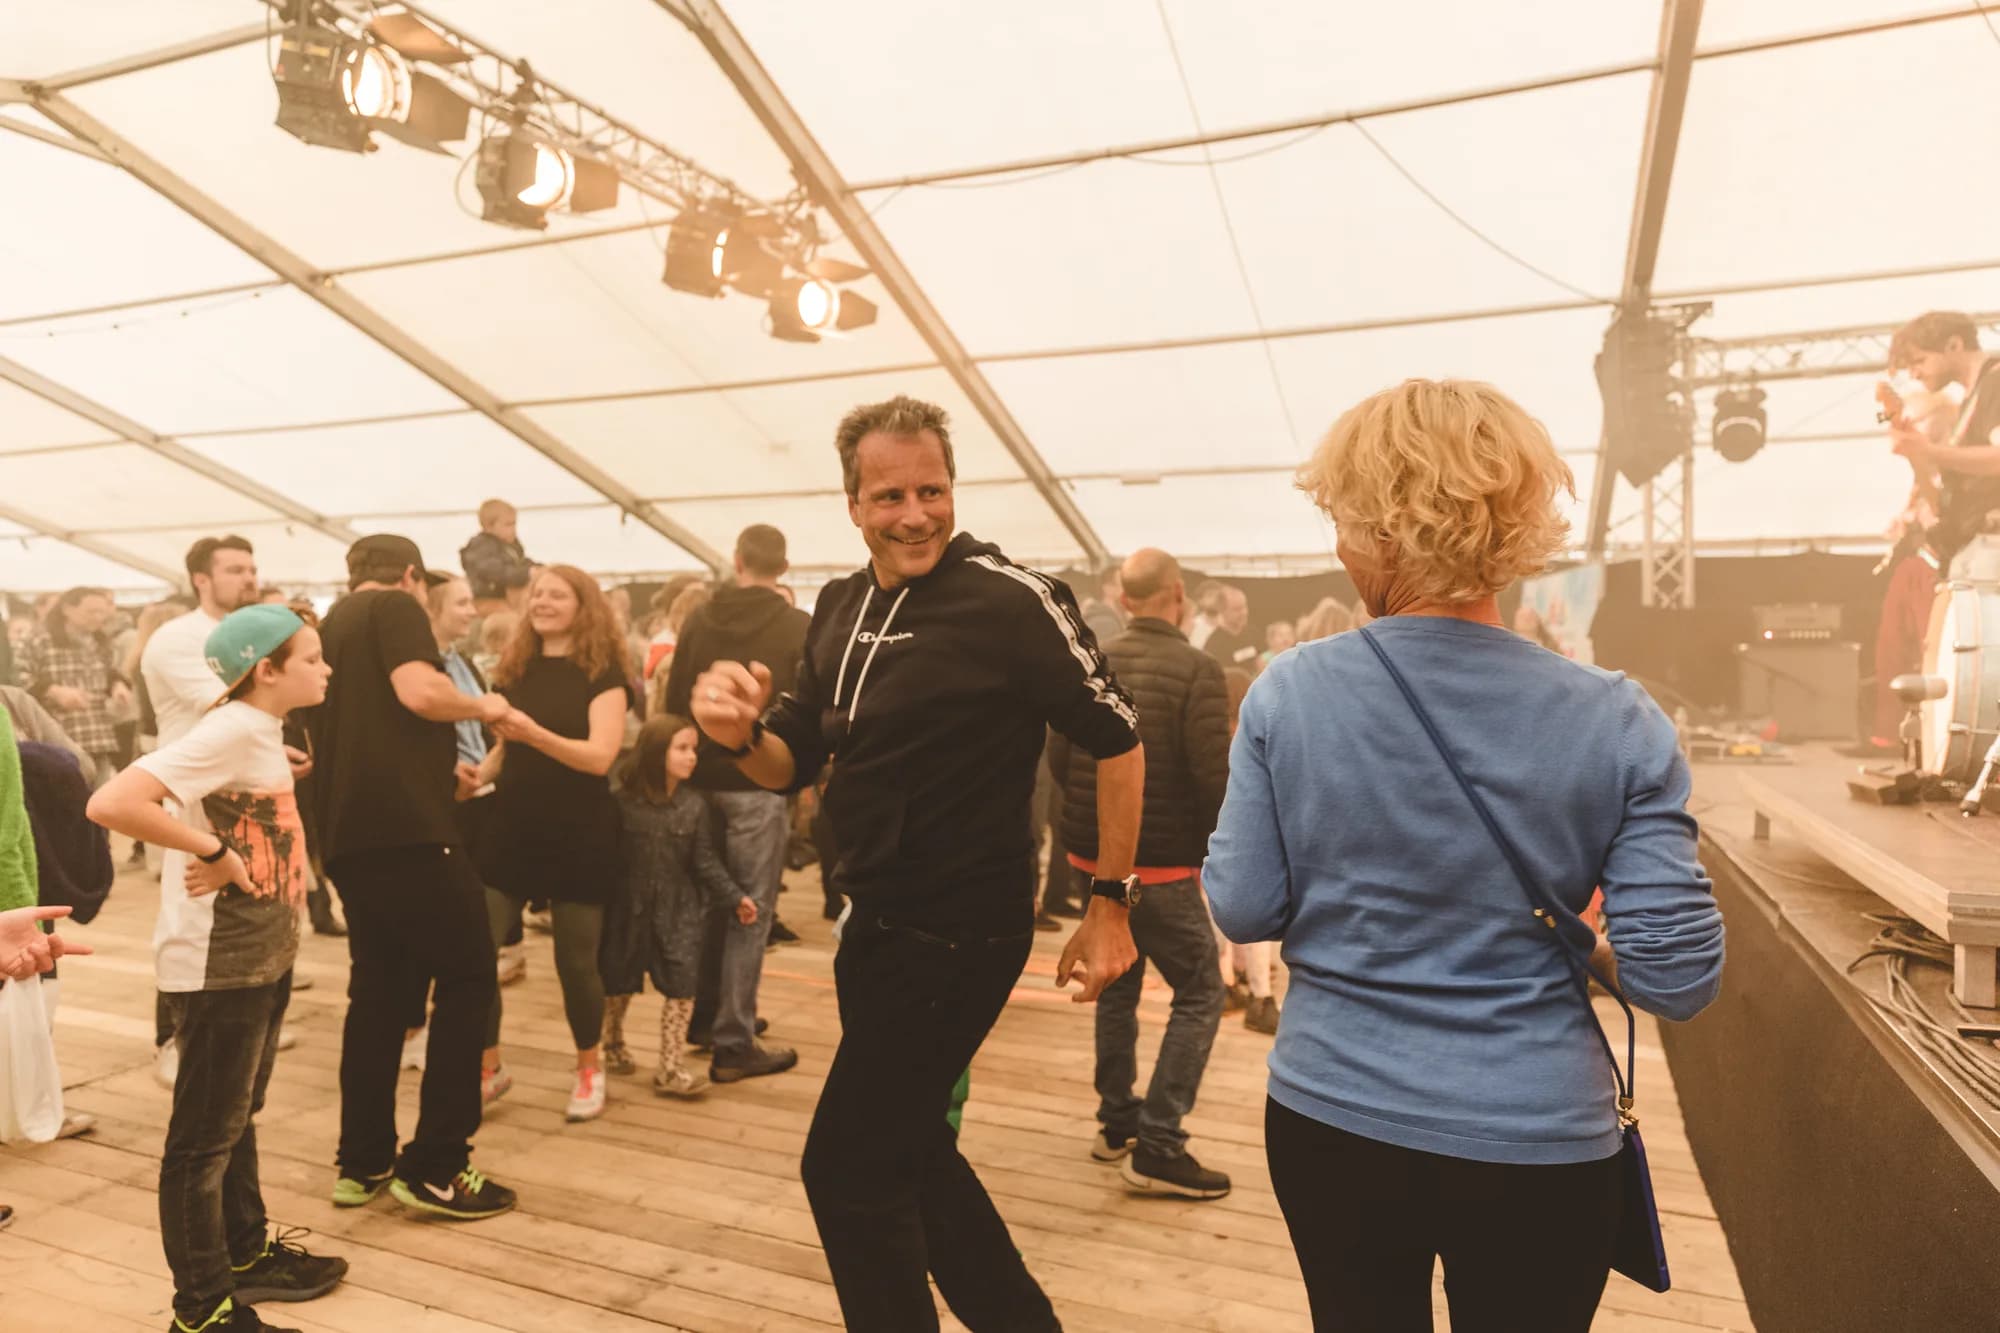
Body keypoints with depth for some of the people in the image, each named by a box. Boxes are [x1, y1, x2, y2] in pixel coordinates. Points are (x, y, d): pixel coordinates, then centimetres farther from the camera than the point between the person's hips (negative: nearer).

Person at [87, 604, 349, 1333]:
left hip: (263, 955, 9)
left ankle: (246, 1254, 38)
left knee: (239, 1118, 22)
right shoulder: (230, 731, -20)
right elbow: (110, 803, -30)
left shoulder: (263, 731, 7)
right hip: (217, 966, -9)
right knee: (204, 1136, 5)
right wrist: (215, 852, -24)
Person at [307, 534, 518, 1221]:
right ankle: (435, 1169, 2)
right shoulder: (395, 607, -3)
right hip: (406, 828, -9)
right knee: (467, 980, 0)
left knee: (379, 991, 16)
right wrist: (482, 707, -3)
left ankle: (362, 1163, 21)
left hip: (350, 835, 9)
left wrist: (439, 768, 32)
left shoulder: (333, 625, 23)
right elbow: (420, 692, -20)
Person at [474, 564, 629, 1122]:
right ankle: (488, 1067, 19)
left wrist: (534, 733, -31)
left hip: (578, 836, -4)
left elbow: (601, 755, -19)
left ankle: (589, 1069, 26)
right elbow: (507, 748, 17)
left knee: (575, 961, 3)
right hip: (511, 828, 4)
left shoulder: (602, 671, -7)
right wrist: (475, 775, -2)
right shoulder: (516, 668, 7)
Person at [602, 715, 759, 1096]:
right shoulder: (623, 802, -10)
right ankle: (612, 1044, 42)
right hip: (629, 908, -1)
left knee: (681, 984, -3)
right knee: (617, 981, 15)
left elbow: (706, 861, -1)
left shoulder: (695, 807, -4)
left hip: (678, 910, 1)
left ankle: (671, 1067, 7)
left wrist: (735, 897, -6)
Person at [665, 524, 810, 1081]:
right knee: (750, 913, 1)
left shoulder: (698, 619, 5)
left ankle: (704, 1016, 29)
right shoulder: (799, 628, -8)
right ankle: (733, 1044, 5)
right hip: (760, 786, -5)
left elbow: (673, 703, 8)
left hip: (700, 779, 5)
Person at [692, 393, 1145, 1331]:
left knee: (847, 1169, 2)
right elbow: (794, 762, 11)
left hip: (961, 930, -8)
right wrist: (739, 734, -11)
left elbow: (1118, 742, -13)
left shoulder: (1012, 600, -18)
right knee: (910, 1147, 21)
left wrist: (1110, 904, -12)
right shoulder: (840, 606, 4)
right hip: (875, 921, 8)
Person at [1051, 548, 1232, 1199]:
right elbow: (1214, 777, -20)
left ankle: (1116, 1121, 30)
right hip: (1159, 862, -6)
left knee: (1116, 983, 21)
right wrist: (1213, 844, -1)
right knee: (1200, 993, 5)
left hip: (1092, 854, 7)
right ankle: (1157, 1145, 2)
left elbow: (1057, 758, 4)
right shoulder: (1197, 669, -16)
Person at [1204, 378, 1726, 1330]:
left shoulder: (1289, 694, -14)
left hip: (1331, 1122, 1)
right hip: (1539, 1147, 0)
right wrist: (1566, 932, 8)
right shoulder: (1614, 723, -13)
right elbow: (1677, 977, -11)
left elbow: (1243, 911, -7)